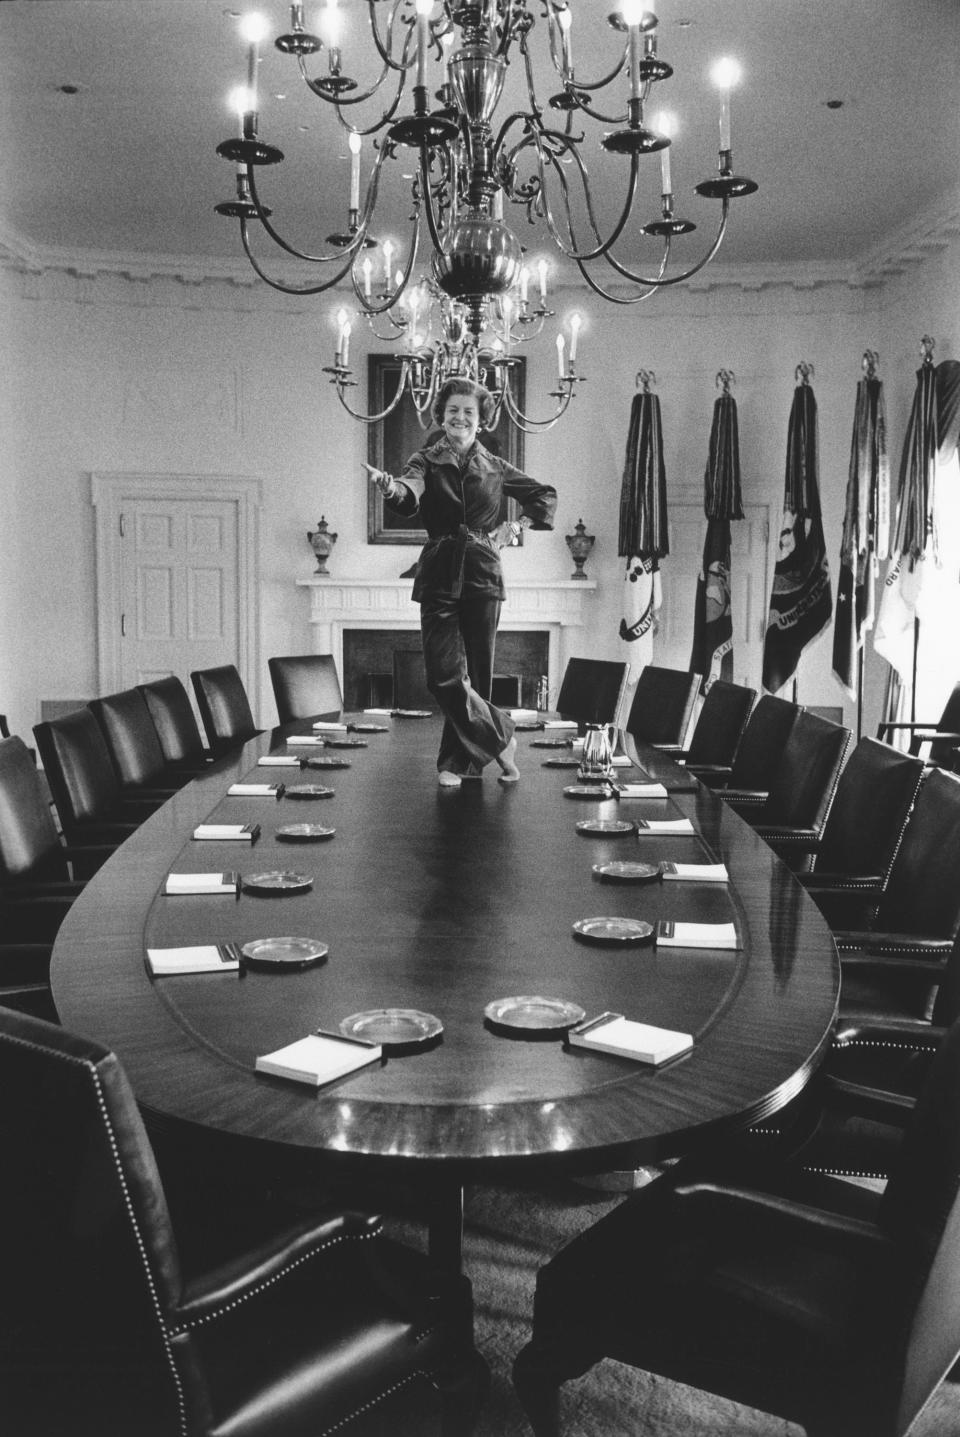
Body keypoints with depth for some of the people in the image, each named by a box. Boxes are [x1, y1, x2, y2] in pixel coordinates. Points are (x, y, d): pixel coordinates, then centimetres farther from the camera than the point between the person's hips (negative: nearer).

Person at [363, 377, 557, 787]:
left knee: (476, 673, 3)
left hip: (482, 576, 2)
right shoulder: (426, 461, 4)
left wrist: (516, 526, 9)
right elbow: (410, 499, -18)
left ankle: (458, 761, 16)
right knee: (444, 675, -12)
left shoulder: (495, 468, 10)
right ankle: (500, 738, 4)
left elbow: (545, 495, 23)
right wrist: (390, 487, -40)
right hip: (439, 576, -1)